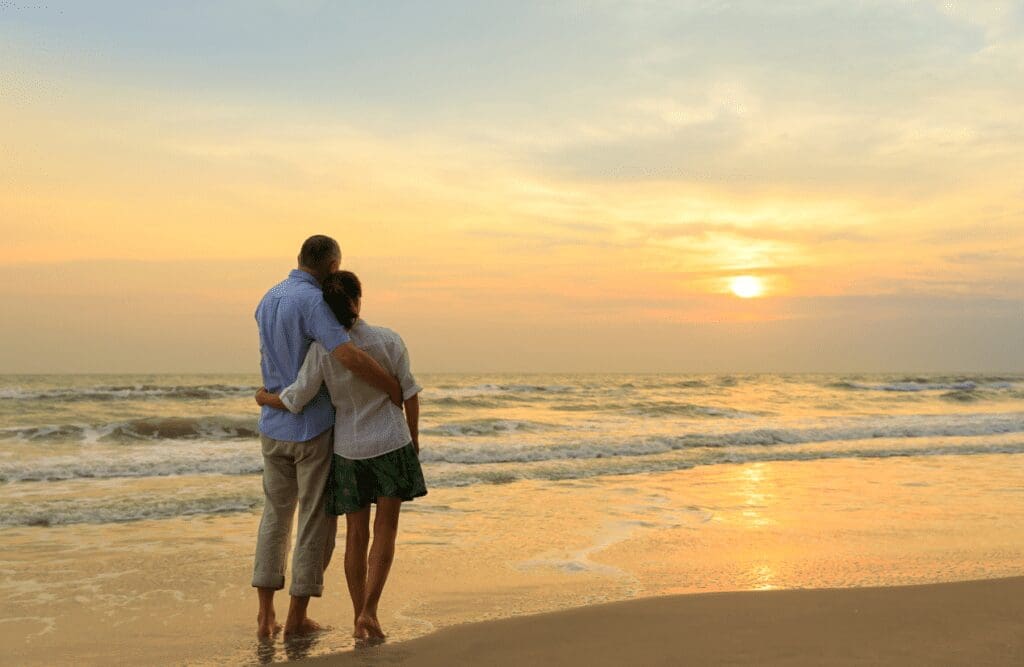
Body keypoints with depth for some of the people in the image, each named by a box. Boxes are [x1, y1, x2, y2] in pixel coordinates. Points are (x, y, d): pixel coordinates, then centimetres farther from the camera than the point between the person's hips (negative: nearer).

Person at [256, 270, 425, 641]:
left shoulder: (322, 349, -12)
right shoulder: (389, 341, -11)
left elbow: (295, 401, -10)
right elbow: (409, 393, -6)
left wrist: (265, 399, 11)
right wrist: (414, 435, 9)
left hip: (348, 450, 1)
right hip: (391, 444, -1)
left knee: (356, 534, 12)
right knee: (385, 531, 7)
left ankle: (359, 618, 17)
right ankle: (369, 611, -5)